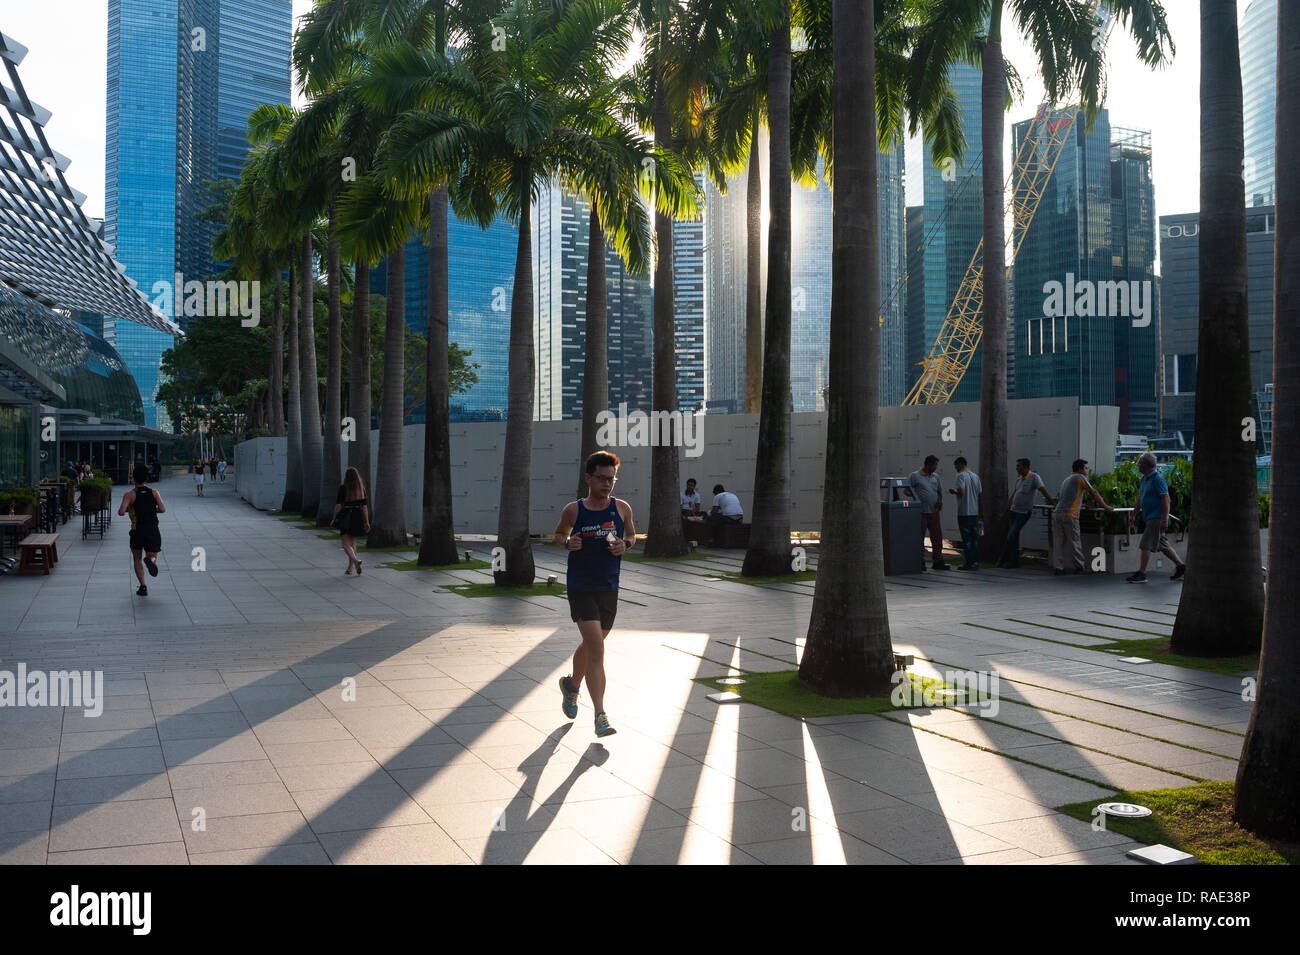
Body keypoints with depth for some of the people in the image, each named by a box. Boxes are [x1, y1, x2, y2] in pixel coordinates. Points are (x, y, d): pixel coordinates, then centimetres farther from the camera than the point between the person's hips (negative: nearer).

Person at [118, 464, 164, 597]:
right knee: (152, 556, 12)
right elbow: (163, 509, -7)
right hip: (153, 531, 1)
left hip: (137, 532, -1)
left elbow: (121, 512, -15)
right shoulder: (154, 493, 3)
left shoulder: (129, 495, -3)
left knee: (137, 559, 18)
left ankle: (143, 586, 6)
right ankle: (150, 560, -27)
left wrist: (122, 510, 9)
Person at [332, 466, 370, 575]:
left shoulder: (343, 488, -8)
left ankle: (356, 560, -26)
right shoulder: (361, 488, 3)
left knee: (346, 544, 0)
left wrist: (334, 518, 2)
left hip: (345, 518, -4)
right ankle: (350, 568, 18)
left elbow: (338, 505, -10)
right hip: (358, 517, 4)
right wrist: (367, 522, 7)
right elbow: (365, 506, 3)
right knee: (353, 543, 15)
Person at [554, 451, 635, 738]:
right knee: (597, 650, -14)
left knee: (591, 645, 20)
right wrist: (567, 543, -9)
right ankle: (600, 716, -10)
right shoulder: (573, 510, -5)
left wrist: (625, 544, -6)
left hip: (609, 588, 4)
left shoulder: (621, 508, 1)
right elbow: (559, 533, 13)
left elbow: (632, 534, 16)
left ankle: (572, 684, 50)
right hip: (580, 587, -4)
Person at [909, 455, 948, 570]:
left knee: (937, 536, 6)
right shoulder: (914, 476, -2)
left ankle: (938, 561, 13)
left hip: (934, 512, 6)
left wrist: (940, 500, 4)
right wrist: (916, 499, -17)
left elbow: (940, 490, 25)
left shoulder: (935, 477, 16)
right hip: (921, 512, -6)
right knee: (920, 537, -2)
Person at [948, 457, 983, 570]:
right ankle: (976, 562, 13)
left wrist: (952, 491, -3)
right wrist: (981, 513, 18)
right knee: (975, 538, 11)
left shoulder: (960, 476, -10)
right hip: (975, 513, 7)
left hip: (964, 513, -7)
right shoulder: (975, 476, 13)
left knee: (966, 539, -3)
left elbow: (961, 491, -25)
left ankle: (969, 563, -3)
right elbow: (980, 495, 14)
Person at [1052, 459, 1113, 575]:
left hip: (1057, 512, 7)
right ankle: (1078, 567, 11)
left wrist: (1082, 504, 45)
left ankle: (1057, 567, 1)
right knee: (1074, 542, 3)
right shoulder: (1080, 477, 4)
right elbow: (1094, 492, 6)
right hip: (1069, 514, -7)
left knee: (1058, 542, 4)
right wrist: (1105, 506, 13)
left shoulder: (1067, 479, 27)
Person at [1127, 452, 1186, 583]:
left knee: (1146, 545, -10)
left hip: (1156, 517, -9)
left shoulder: (1158, 478, -14)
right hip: (1150, 517, 9)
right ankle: (1181, 566, 25)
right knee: (1163, 545, 15)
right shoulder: (1144, 479, 15)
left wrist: (1165, 520, -23)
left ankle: (1141, 574, -8)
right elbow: (1140, 499, 23)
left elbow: (1166, 500, -18)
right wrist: (1133, 515, 23)